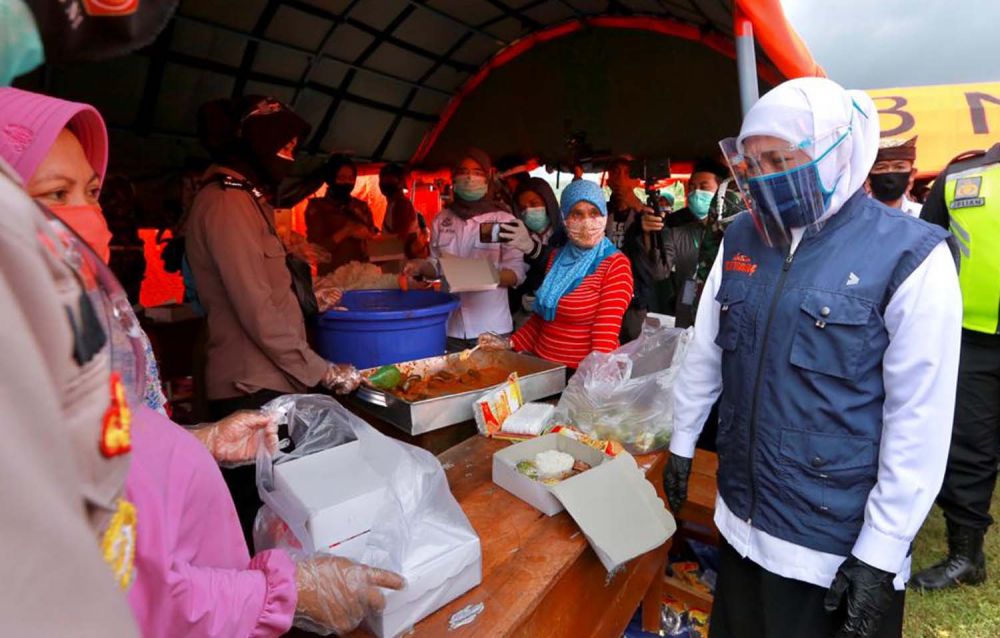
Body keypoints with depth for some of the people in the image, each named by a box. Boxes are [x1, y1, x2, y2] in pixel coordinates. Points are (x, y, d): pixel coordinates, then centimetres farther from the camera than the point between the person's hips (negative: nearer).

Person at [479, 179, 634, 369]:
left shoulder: (616, 265, -8)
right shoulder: (557, 256, 11)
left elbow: (606, 337, -14)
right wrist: (510, 343, 10)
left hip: (582, 373, -5)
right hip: (542, 364, 5)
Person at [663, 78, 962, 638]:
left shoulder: (910, 257, -14)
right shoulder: (741, 239, 1)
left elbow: (920, 422, -14)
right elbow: (705, 351, 8)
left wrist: (881, 553, -12)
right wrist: (682, 444, 12)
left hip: (837, 545, -4)